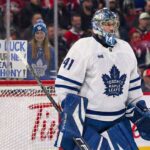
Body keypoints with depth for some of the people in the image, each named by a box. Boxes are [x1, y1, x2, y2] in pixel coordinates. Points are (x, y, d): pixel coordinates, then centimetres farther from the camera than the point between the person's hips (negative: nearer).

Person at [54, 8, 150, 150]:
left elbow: (133, 86, 19)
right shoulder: (82, 47, -11)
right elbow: (65, 86, -13)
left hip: (118, 121, 6)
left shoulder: (126, 49, 10)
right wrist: (69, 117, -17)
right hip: (86, 121, -6)